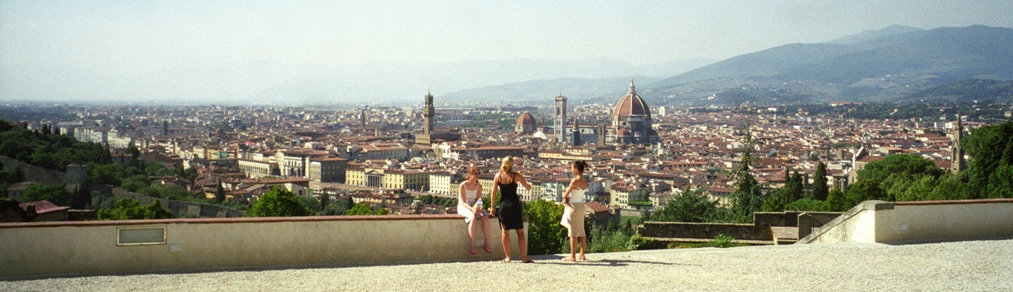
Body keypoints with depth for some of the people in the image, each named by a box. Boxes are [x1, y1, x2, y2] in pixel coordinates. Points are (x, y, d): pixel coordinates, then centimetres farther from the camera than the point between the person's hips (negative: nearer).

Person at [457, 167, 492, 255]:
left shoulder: (479, 186, 4)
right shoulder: (463, 186, -12)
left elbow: (478, 199, -1)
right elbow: (463, 202, -17)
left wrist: (478, 207, -25)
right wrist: (472, 209, -33)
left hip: (474, 206, 5)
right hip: (463, 207, -5)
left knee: (485, 218, -26)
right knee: (473, 218, -37)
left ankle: (486, 244, -18)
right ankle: (472, 247, -38)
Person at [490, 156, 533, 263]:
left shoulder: (498, 176, 1)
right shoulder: (516, 176, -5)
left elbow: (493, 193, -1)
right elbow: (528, 188, 0)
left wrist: (492, 206, 5)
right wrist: (529, 185, 23)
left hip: (503, 205, 2)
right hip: (515, 204, -1)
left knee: (505, 231, 8)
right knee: (520, 232, 4)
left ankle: (507, 257, 6)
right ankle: (524, 257, 2)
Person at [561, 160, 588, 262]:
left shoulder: (575, 181, -17)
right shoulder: (584, 181, 8)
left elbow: (565, 194, -9)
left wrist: (565, 198, 13)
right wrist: (566, 199, 3)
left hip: (573, 206, -8)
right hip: (581, 205, 8)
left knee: (573, 232, -6)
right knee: (581, 231, 10)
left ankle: (572, 256, -5)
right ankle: (582, 255, 13)